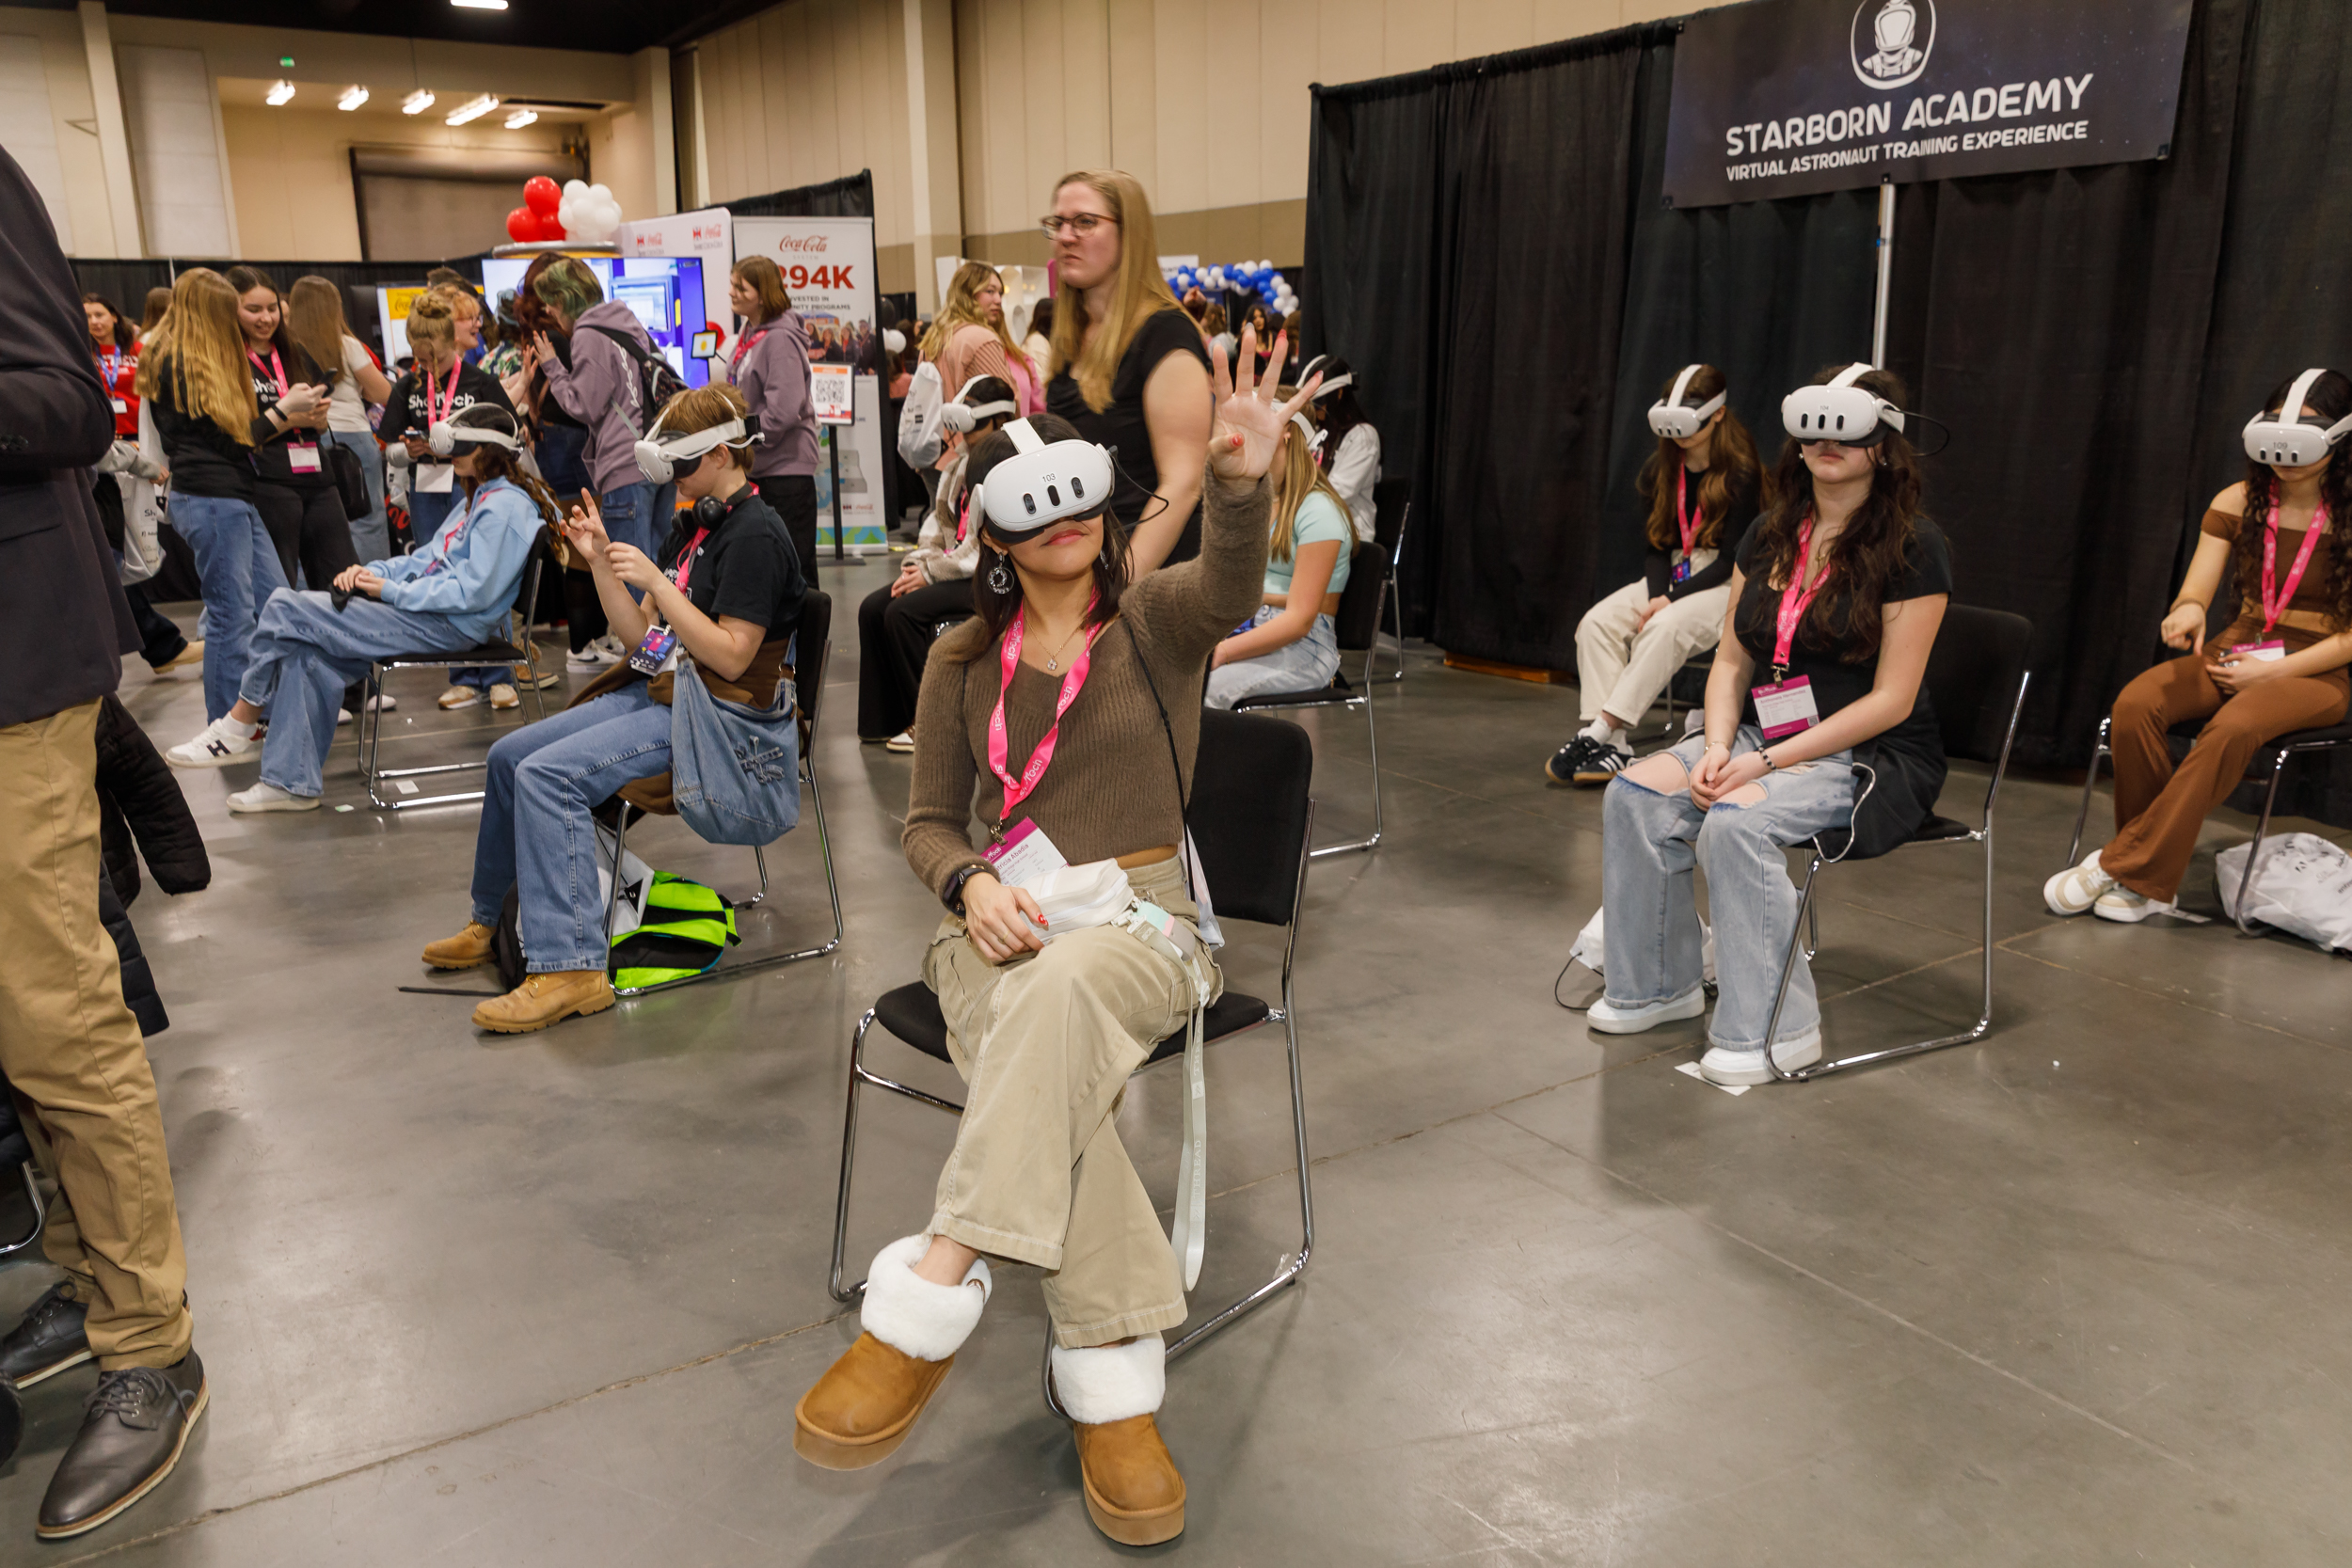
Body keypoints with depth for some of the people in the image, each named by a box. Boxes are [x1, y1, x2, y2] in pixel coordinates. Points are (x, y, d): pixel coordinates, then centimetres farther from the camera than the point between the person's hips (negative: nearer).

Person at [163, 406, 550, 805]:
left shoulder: (506, 505, -14)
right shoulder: (481, 496, 20)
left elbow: (474, 592, -21)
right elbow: (431, 558, 22)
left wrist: (391, 591, -14)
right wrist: (374, 571, 5)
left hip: (450, 624, -10)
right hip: (426, 604, 10)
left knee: (286, 609, -10)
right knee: (308, 655, -6)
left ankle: (238, 730, 7)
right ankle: (294, 783, -1)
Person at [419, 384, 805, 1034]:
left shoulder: (755, 534, -13)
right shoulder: (693, 524, 16)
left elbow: (730, 657, -20)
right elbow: (642, 636, 14)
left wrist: (655, 580, -20)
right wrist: (602, 561, 2)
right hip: (653, 693, 10)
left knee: (548, 775, -25)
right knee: (509, 755, 11)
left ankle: (569, 966, -24)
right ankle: (493, 921, 29)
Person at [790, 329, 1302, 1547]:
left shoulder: (1156, 618, 4)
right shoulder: (964, 662, 13)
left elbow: (1231, 582, -20)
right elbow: (927, 821, 14)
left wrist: (1242, 482, -44)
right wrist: (970, 886, -10)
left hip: (1142, 913, -2)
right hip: (998, 923, 2)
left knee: (1058, 989, -39)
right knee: (1049, 1074, -33)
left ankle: (927, 1304, -37)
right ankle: (1115, 1388, -31)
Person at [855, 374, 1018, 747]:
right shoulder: (966, 462, 14)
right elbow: (941, 517, 16)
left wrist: (931, 572, -17)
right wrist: (917, 562, -2)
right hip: (956, 568, 9)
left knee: (904, 612, -25)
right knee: (872, 608, -6)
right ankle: (883, 720, 2)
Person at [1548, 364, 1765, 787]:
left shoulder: (1741, 474, -11)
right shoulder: (1661, 468, 8)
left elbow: (1732, 559, -13)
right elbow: (1655, 545, 8)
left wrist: (1670, 600, -20)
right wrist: (1655, 596, -11)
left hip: (1726, 585, -6)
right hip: (1672, 577, 6)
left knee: (1665, 629, -36)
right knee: (1598, 621, -20)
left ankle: (1600, 731, -37)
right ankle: (1613, 744, -29)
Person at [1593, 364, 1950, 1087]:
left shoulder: (1912, 547, -10)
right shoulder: (1769, 536, 10)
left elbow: (1891, 700, -14)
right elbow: (1731, 660, 10)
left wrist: (1768, 761, -19)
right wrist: (1719, 747, -10)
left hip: (1872, 755, -6)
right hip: (1762, 733, 7)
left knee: (1737, 822, -33)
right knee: (1634, 794, -16)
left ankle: (1777, 1031, -18)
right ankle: (1657, 984, 1)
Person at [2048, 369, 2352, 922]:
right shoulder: (2238, 502, 5)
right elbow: (2195, 592, -1)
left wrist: (2272, 672, -15)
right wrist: (2189, 609, -26)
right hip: (2232, 654, 4)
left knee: (2232, 727, -38)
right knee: (2134, 705, -28)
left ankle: (2122, 867, -31)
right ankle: (2153, 877, -19)